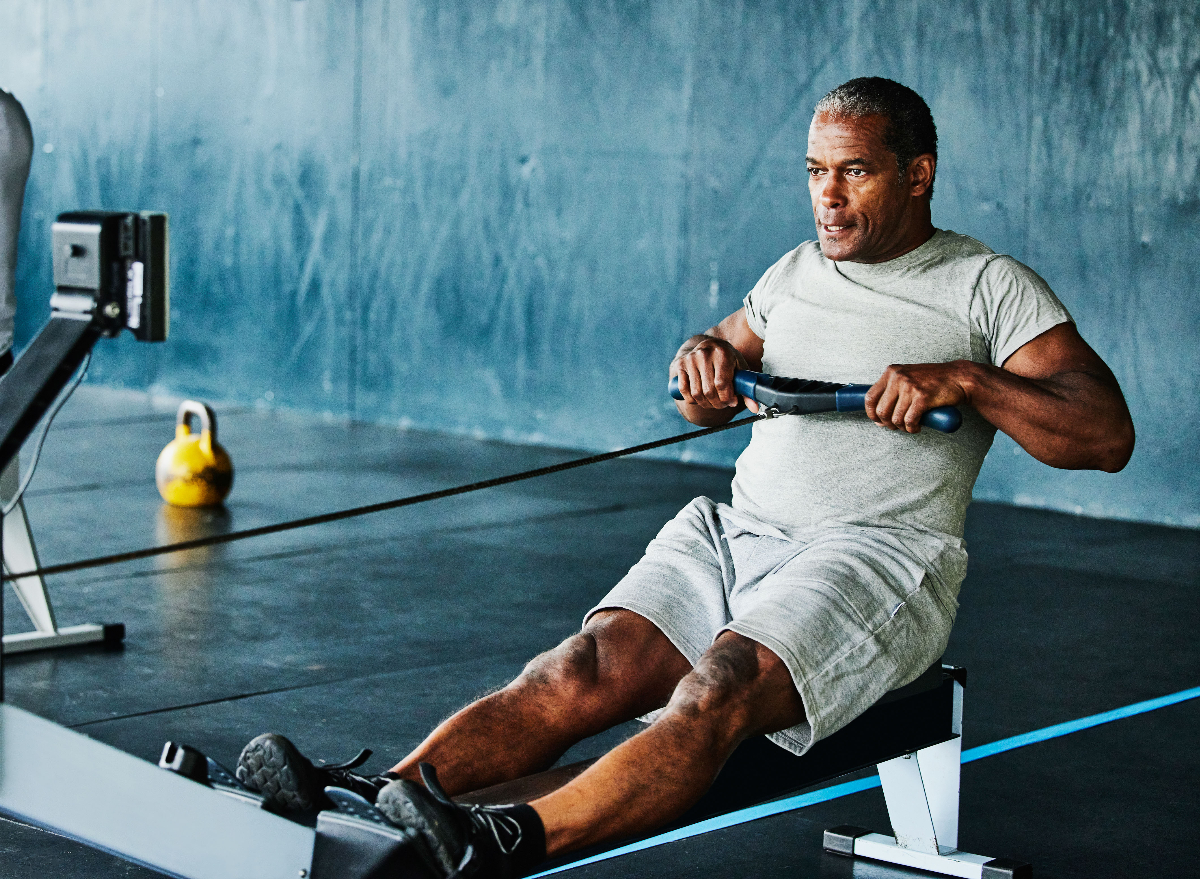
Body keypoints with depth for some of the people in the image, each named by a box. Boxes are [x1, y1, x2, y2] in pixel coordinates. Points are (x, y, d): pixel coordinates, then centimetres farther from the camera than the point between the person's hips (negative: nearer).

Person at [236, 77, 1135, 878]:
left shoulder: (990, 287, 4)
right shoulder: (796, 272, 21)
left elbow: (1107, 435, -5)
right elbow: (708, 400, 32)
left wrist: (966, 379, -18)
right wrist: (707, 355, 7)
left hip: (876, 554, -5)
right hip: (736, 532, 5)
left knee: (719, 687, -35)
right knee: (586, 667, -22)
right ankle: (369, 803, -41)